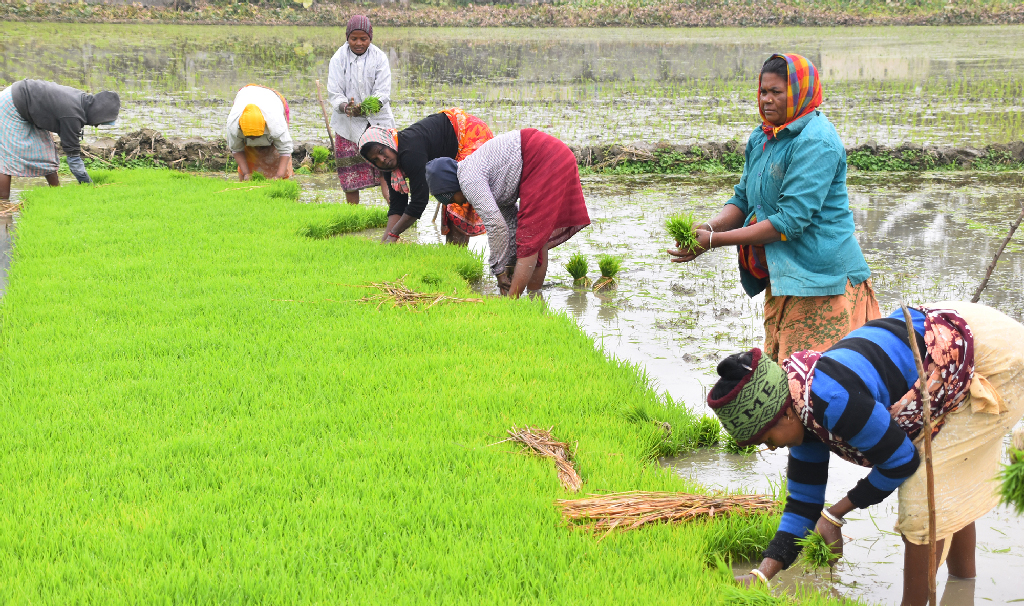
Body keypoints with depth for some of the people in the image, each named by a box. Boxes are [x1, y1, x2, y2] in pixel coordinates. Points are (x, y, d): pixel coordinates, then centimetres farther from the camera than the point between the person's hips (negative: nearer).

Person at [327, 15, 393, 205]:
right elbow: (334, 93, -5)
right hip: (348, 124, 1)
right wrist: (345, 106, -28)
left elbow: (383, 91, -8)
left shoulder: (379, 58, -1)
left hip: (377, 120, 0)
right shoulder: (338, 59, -1)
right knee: (350, 176, 1)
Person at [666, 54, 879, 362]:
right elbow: (743, 199, 15)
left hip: (821, 278, -8)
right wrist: (710, 226, -9)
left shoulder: (815, 142, -17)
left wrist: (713, 241, -22)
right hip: (780, 278, 8)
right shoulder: (762, 138, 12)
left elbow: (790, 221, -22)